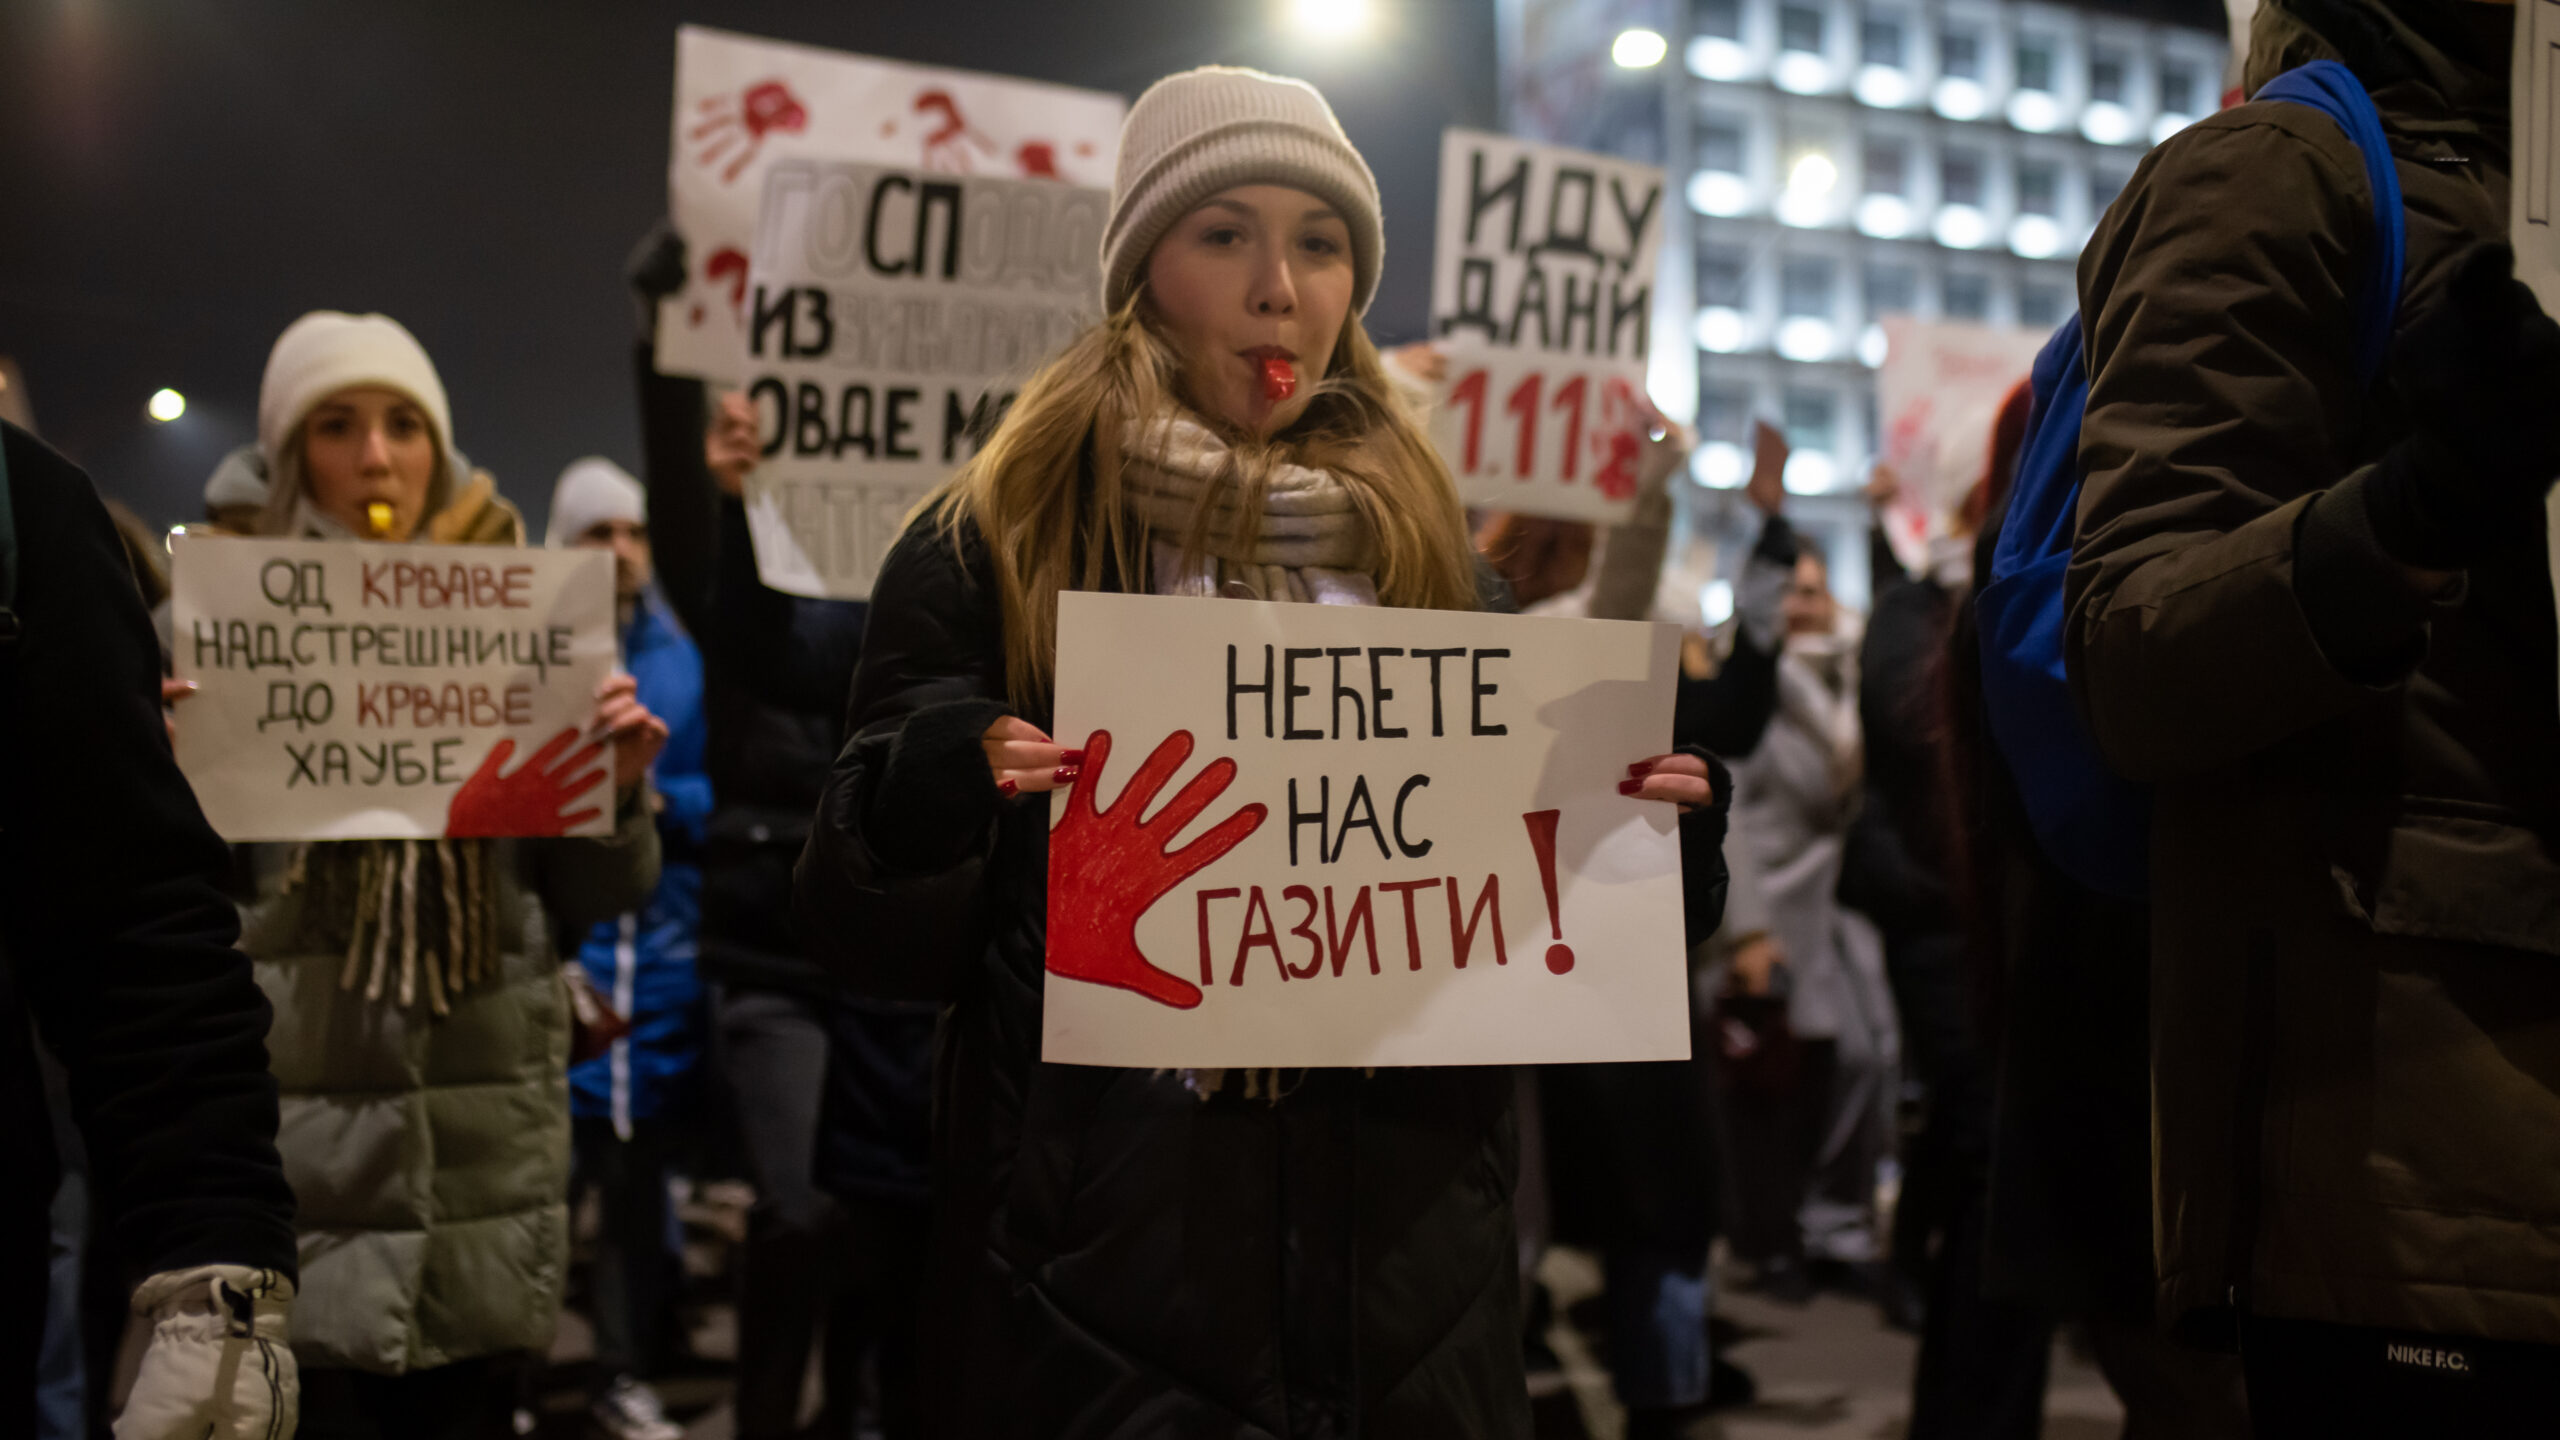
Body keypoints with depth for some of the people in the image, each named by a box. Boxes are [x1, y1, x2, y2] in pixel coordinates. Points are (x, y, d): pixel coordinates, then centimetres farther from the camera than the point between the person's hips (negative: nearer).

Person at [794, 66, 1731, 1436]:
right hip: (1101, 1268, -3)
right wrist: (935, 798, -24)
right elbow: (869, 935, -3)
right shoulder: (998, 545, -1)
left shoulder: (1431, 556, 10)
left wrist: (1648, 825, -5)